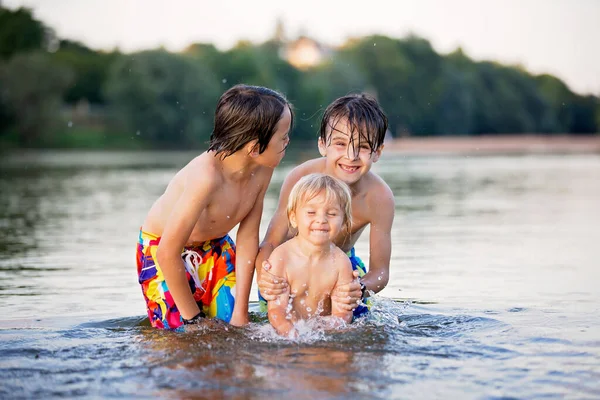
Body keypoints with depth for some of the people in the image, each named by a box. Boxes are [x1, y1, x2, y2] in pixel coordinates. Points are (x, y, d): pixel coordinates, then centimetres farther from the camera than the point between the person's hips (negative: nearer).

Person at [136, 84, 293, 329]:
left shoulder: (262, 170, -19)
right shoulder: (206, 177, -40)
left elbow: (248, 238, -13)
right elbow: (168, 254, -35)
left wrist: (241, 310, -12)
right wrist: (193, 316, -24)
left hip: (213, 245, 6)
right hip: (161, 247, -5)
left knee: (235, 328, -4)